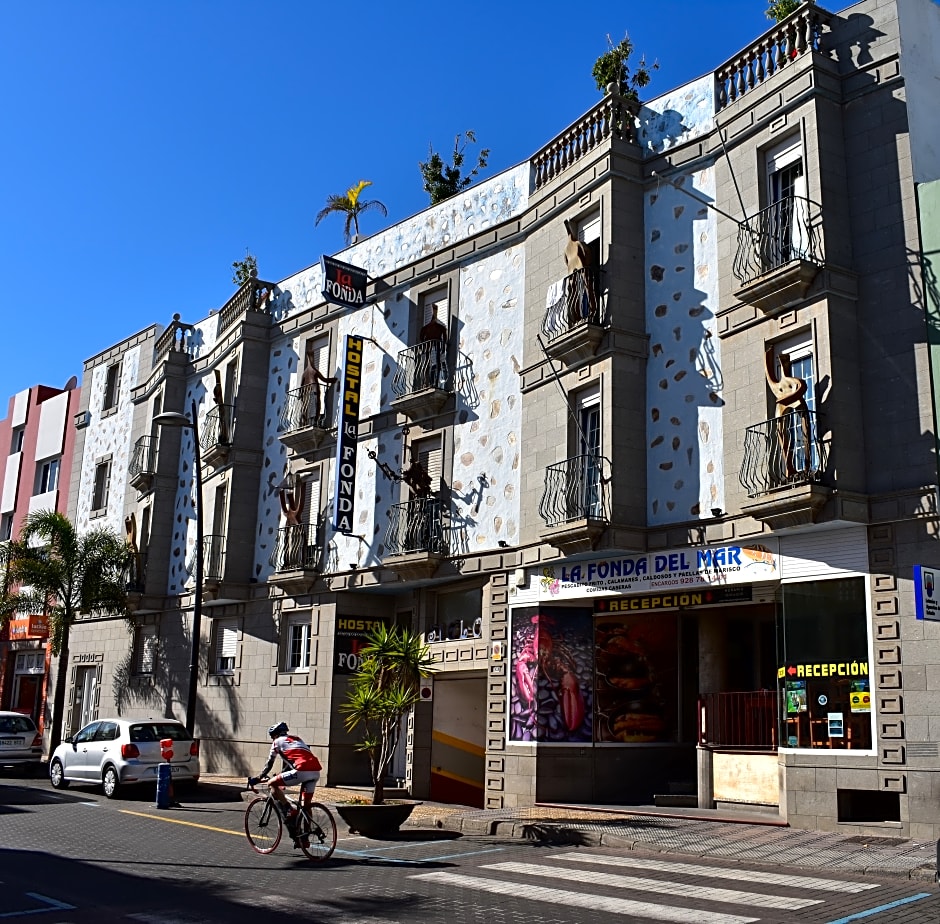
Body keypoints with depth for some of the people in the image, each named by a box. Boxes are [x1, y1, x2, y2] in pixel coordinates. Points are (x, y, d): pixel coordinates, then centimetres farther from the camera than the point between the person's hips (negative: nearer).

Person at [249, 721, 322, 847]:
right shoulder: (296, 739, 34)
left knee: (272, 784, 7)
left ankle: (289, 811, -1)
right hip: (316, 771, 7)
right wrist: (282, 774, 51)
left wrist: (258, 778, 29)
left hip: (302, 771, -7)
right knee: (307, 804, 19)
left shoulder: (278, 742, 16)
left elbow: (269, 764, 18)